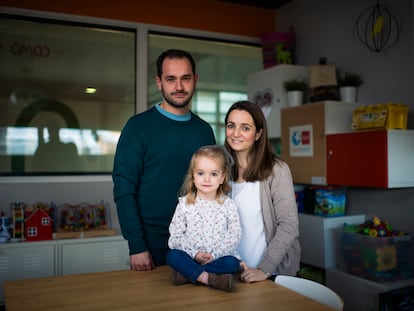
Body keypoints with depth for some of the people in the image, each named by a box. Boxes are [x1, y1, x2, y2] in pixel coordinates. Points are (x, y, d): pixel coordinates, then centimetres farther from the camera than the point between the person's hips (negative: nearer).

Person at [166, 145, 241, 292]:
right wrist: (194, 254, -14)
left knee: (232, 263, -29)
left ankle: (188, 273, -24)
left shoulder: (229, 205, 2)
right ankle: (209, 278, -32)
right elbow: (176, 235, -2)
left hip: (219, 257, 0)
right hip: (190, 256, 0)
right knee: (172, 256, -27)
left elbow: (234, 235, -4)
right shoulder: (184, 203, 2)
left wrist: (214, 255, -15)